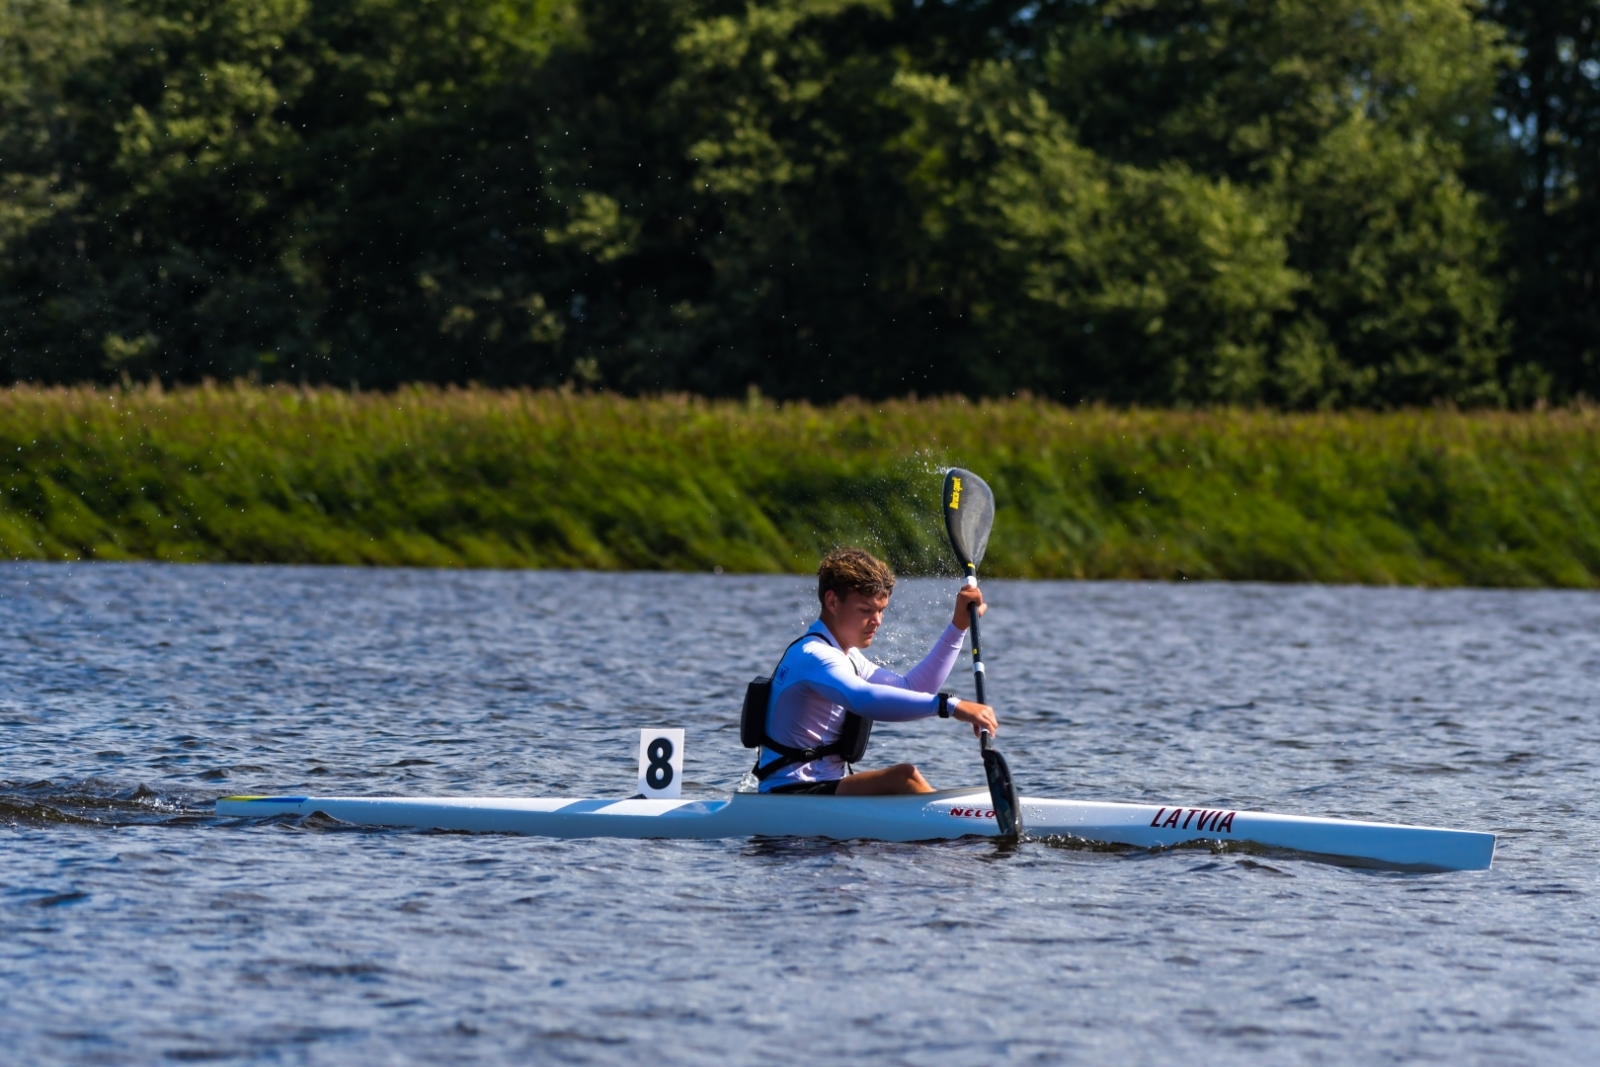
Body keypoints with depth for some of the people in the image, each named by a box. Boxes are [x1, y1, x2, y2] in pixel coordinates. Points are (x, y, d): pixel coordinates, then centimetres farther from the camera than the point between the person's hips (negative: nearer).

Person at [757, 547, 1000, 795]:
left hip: (822, 793, 11)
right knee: (904, 777, -25)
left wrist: (959, 625, 14)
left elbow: (912, 689, 20)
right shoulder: (813, 656, -17)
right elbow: (865, 700, -37)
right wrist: (950, 706, -44)